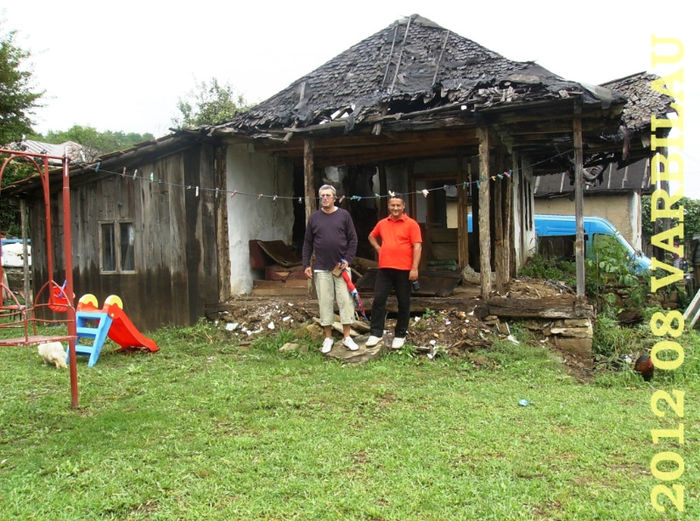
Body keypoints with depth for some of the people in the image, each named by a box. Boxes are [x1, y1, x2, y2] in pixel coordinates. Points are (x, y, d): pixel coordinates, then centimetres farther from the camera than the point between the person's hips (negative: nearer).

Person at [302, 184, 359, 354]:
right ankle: (328, 338, 14)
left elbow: (353, 239, 4)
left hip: (341, 266, -1)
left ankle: (347, 337, 9)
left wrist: (348, 259, -7)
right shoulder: (314, 217, 7)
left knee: (346, 300, -1)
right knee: (325, 302, 3)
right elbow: (307, 243, 10)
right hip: (321, 269, 1)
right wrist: (306, 264, 3)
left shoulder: (344, 215, 4)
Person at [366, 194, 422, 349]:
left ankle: (400, 335, 17)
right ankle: (375, 333, 8)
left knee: (403, 303, 6)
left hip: (404, 270, -4)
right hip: (384, 268, 4)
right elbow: (372, 236, 29)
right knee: (379, 299, 0)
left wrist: (414, 269, -16)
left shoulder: (411, 224, -4)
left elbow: (417, 246, -9)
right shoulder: (382, 223, 11)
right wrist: (378, 248, 11)